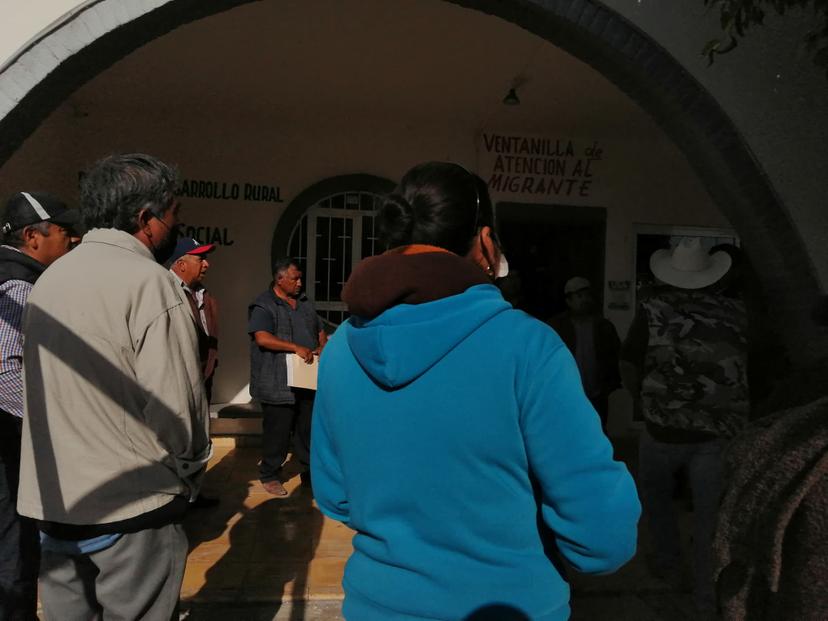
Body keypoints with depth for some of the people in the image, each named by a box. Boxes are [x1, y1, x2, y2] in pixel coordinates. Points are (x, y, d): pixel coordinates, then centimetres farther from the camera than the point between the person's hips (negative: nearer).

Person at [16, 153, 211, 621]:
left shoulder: (50, 277, 7)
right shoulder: (149, 282, -18)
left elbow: (51, 389, 10)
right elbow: (175, 411, -21)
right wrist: (189, 477, -3)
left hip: (52, 501, 7)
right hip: (131, 509, -7)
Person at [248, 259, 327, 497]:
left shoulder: (305, 304, 15)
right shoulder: (264, 305, -8)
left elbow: (320, 331, 22)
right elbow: (262, 338, -21)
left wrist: (322, 346, 1)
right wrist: (296, 347, -24)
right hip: (279, 383, -7)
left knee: (308, 428, 15)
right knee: (277, 432, 2)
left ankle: (308, 469, 30)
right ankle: (269, 476, 20)